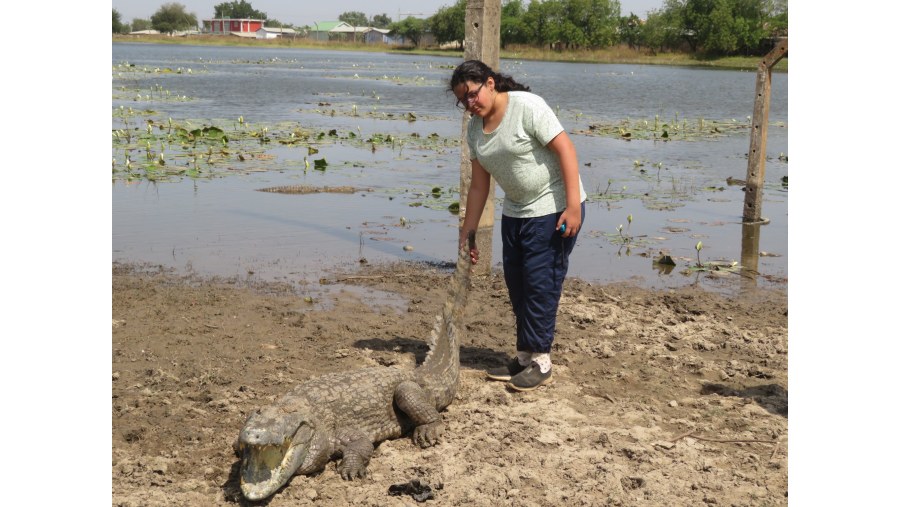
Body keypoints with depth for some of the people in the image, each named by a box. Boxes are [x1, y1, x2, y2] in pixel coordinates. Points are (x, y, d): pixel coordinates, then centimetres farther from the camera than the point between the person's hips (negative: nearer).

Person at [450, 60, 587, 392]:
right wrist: (468, 231, 9)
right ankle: (525, 357, 23)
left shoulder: (527, 106, -17)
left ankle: (541, 362, 3)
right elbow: (479, 184, 10)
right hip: (515, 212, 8)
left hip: (554, 208, -8)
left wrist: (573, 206, -25)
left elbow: (565, 149, -20)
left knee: (540, 283, -7)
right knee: (517, 284, 11)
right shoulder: (475, 130, 5)